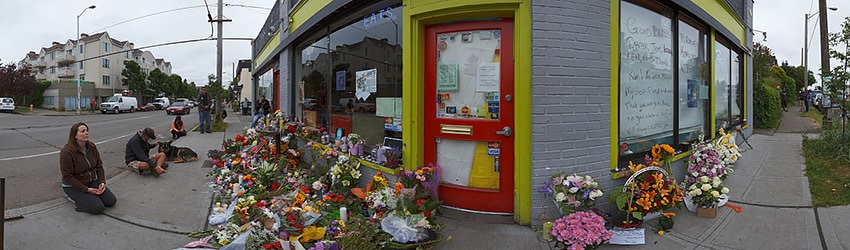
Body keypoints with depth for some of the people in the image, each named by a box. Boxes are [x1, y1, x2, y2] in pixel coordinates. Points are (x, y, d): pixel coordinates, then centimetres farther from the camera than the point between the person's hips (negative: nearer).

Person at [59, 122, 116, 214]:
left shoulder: (92, 147, -2)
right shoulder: (67, 152, -21)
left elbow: (99, 166, 6)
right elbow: (67, 177, -20)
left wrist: (102, 182, -9)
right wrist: (86, 189, -22)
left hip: (93, 181, 6)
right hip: (74, 186, -6)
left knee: (111, 201, -10)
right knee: (98, 208, -20)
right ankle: (74, 197, 5)